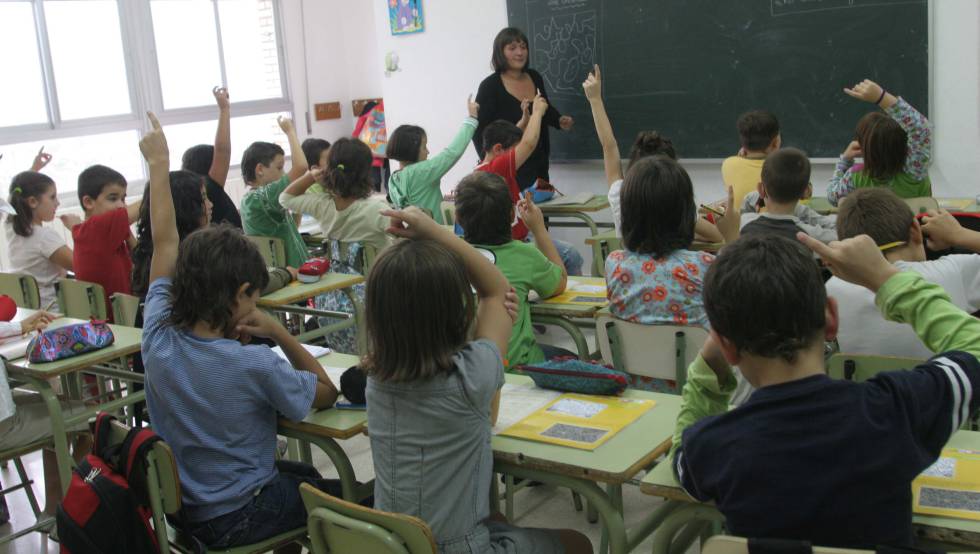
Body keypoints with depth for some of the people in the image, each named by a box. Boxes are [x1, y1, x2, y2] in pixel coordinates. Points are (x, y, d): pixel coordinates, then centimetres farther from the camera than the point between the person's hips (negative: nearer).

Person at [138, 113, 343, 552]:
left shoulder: (158, 339, -15)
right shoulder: (254, 366, -30)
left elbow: (165, 243, -5)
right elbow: (326, 394, -13)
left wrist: (158, 165, 2)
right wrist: (280, 333, -18)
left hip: (177, 504, 7)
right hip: (232, 519, -6)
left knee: (305, 473, 29)